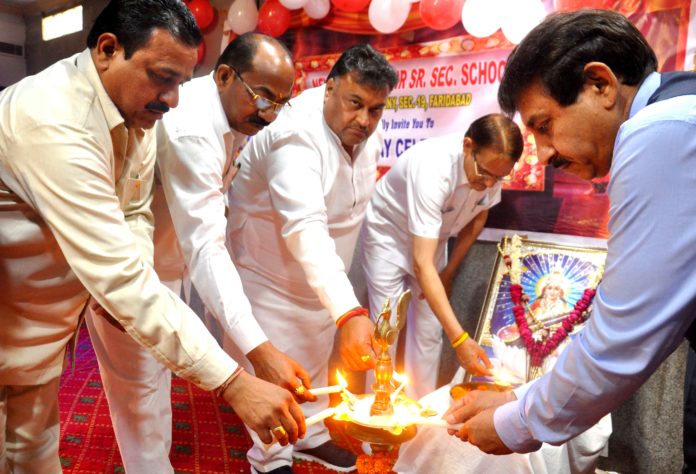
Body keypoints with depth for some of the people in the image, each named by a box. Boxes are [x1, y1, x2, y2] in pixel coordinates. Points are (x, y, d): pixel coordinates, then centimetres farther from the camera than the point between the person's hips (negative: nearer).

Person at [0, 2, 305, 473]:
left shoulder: (136, 108, -7)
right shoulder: (53, 122, -33)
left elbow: (135, 212, 4)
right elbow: (121, 279, -39)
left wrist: (133, 283, -18)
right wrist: (234, 384, -38)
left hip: (45, 316, 7)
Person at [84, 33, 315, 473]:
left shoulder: (233, 113, -3)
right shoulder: (190, 129, -33)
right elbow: (205, 247, -40)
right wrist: (259, 349, -46)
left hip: (162, 261, 9)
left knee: (158, 373, 21)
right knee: (138, 384, 4)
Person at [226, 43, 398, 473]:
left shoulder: (369, 133, -7)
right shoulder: (296, 136, -33)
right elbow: (305, 228, -46)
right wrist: (350, 312, -55)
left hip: (322, 273, 7)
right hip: (269, 268, -7)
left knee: (315, 354, 21)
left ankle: (311, 435, 44)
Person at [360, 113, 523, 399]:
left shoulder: (492, 166, -21)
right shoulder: (434, 168, -40)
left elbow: (478, 217, 1)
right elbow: (421, 263, -42)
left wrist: (449, 271, -1)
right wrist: (459, 339, -45)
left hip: (432, 240, 5)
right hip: (388, 234, -5)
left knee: (429, 331, 5)